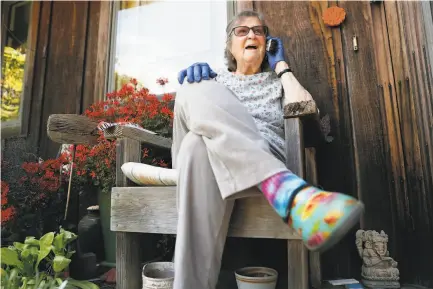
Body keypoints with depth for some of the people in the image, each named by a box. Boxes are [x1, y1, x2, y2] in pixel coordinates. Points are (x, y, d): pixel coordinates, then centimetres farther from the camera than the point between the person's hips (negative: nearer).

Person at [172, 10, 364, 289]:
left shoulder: (278, 80, 26)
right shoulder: (216, 80, 30)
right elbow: (188, 117, 16)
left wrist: (281, 65, 16)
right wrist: (193, 82, -3)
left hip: (267, 151, -1)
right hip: (205, 157, 2)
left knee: (200, 145, -34)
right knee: (197, 88, -29)